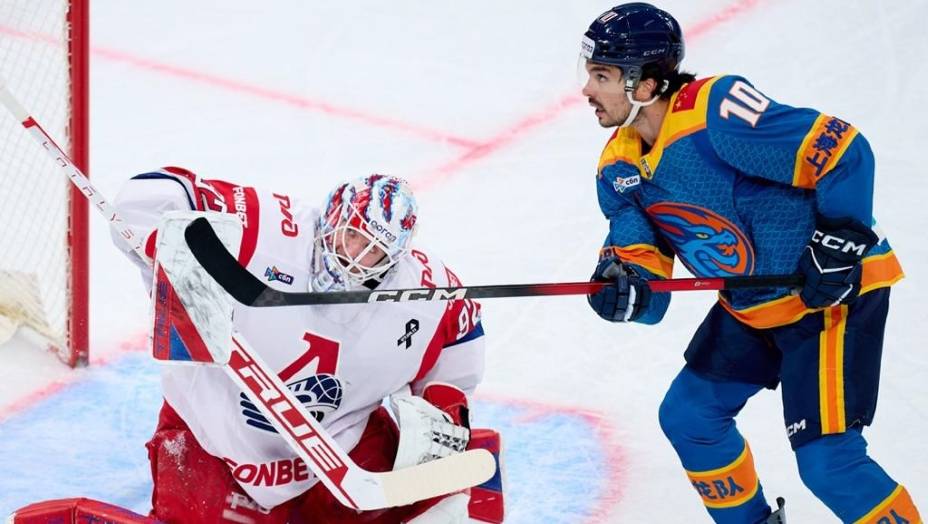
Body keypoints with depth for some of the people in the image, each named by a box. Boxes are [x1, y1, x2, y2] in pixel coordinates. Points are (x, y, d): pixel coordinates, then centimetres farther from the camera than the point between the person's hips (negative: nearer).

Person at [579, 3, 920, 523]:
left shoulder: (717, 112, -28)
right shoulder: (619, 167, -1)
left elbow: (843, 149, -27)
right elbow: (640, 249, -2)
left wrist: (840, 242, -25)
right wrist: (625, 286, -24)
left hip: (838, 287, -9)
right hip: (751, 305, 9)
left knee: (828, 461, -14)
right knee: (688, 416, 14)